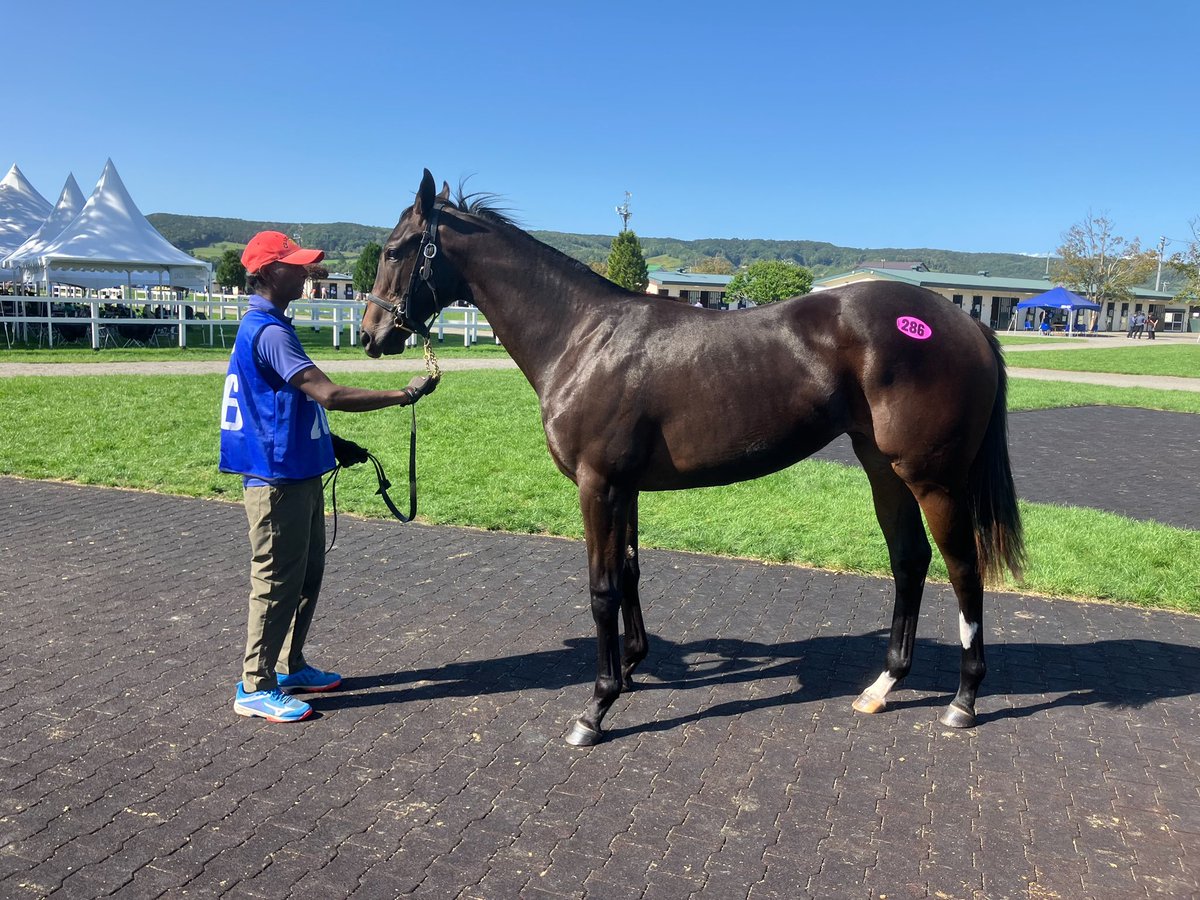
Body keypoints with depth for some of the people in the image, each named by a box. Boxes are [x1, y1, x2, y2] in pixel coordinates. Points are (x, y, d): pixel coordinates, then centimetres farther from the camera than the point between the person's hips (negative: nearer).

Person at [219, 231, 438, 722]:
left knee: (307, 575, 18)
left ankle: (290, 665, 32)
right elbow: (328, 394, -28)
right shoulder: (269, 332, -20)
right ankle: (255, 687, 14)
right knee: (277, 582, 0)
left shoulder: (270, 326, 13)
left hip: (298, 474, 10)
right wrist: (403, 395, -25)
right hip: (278, 479, -10)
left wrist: (332, 444, 16)